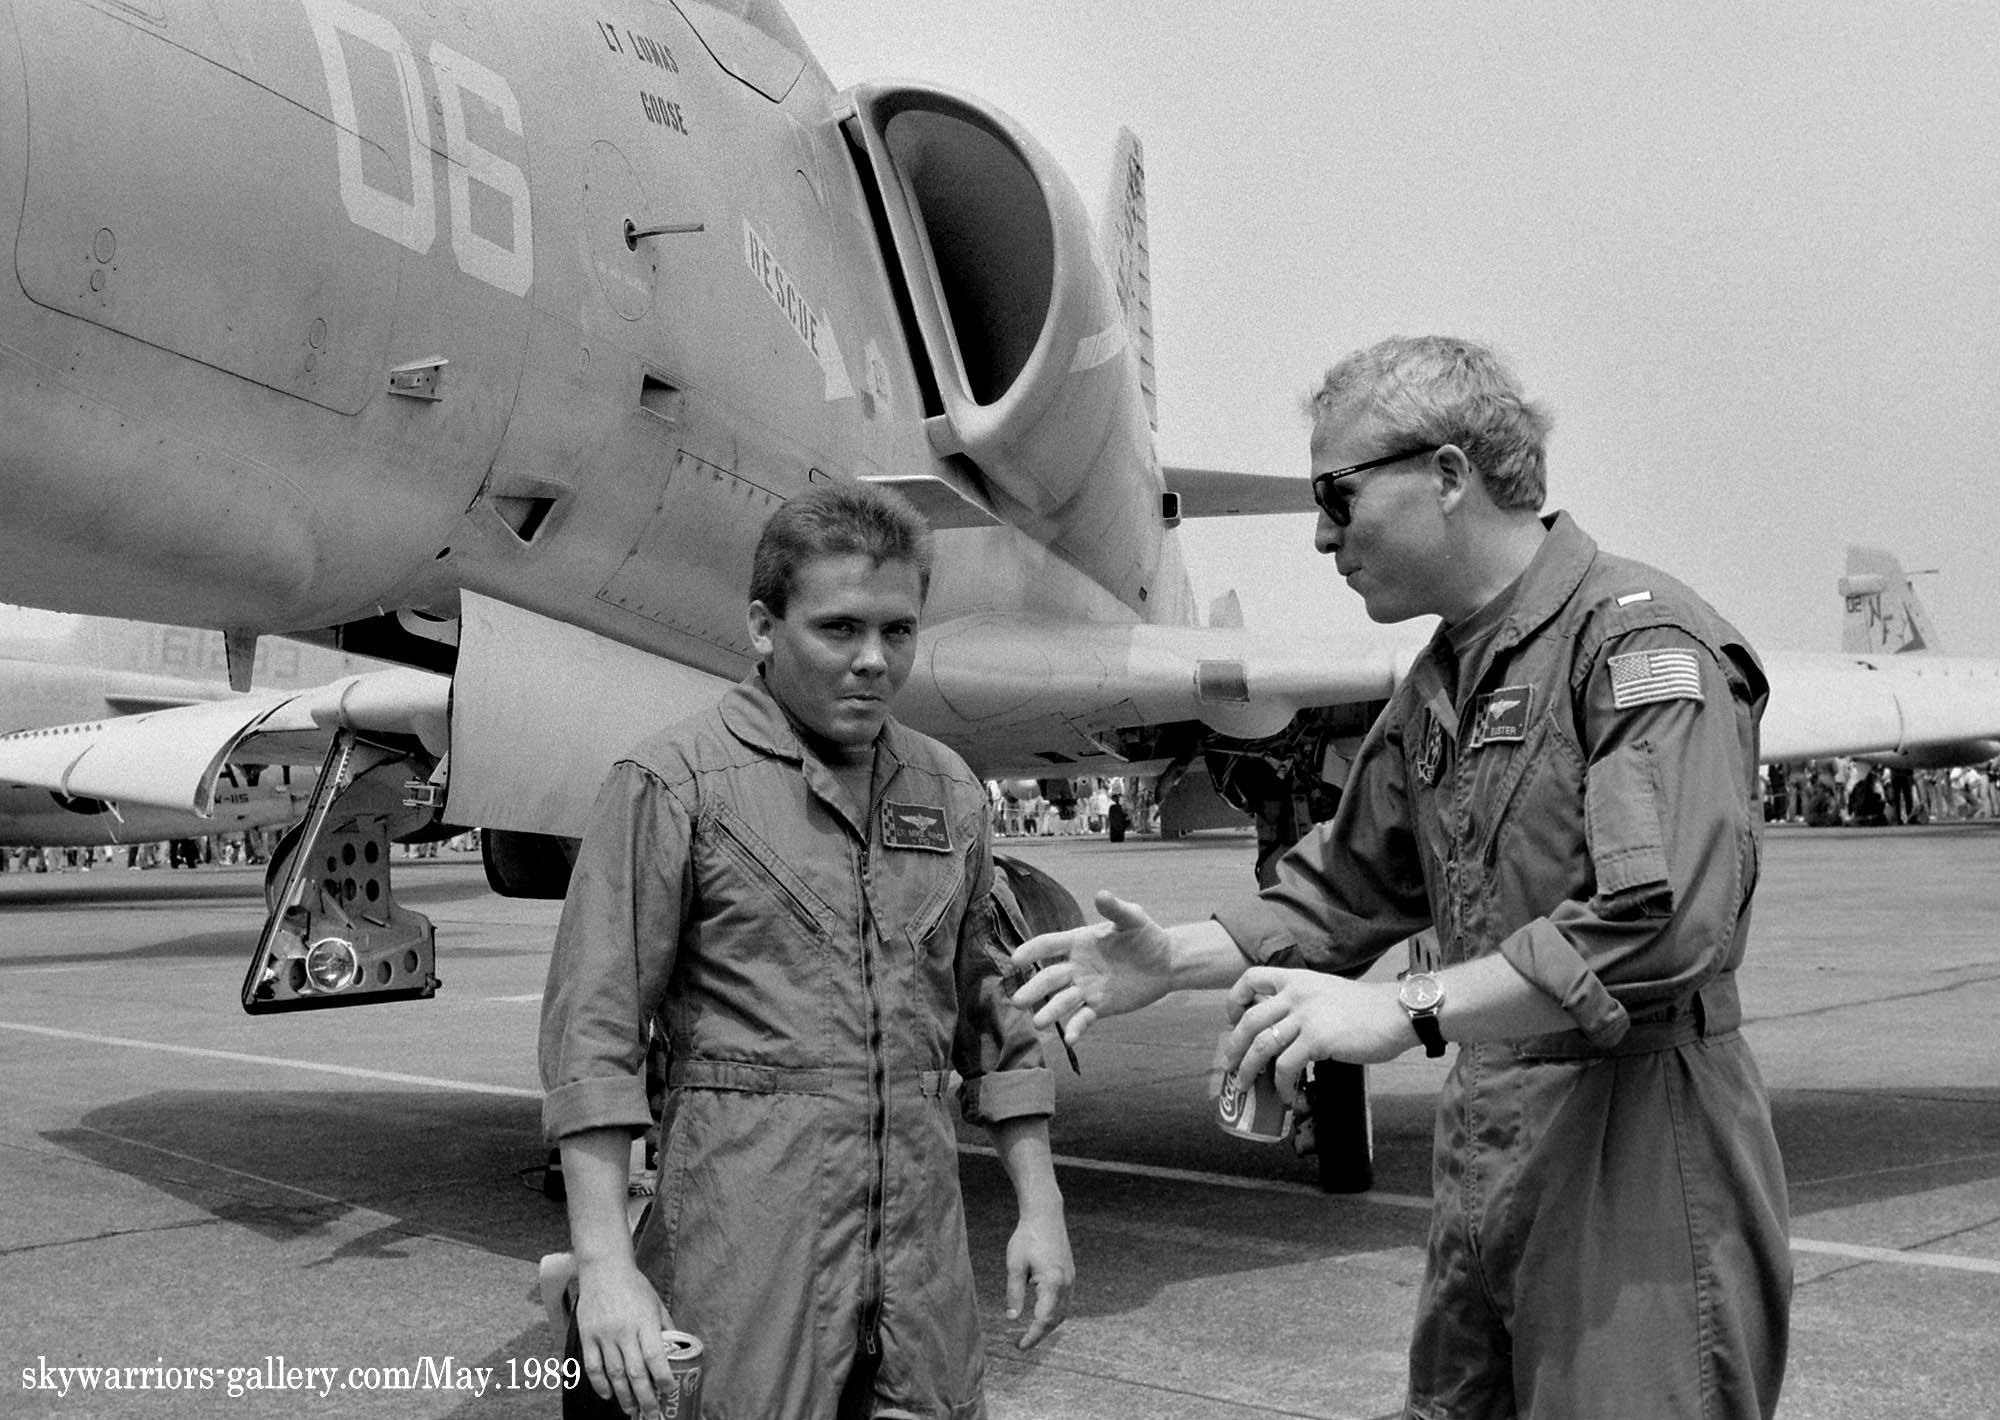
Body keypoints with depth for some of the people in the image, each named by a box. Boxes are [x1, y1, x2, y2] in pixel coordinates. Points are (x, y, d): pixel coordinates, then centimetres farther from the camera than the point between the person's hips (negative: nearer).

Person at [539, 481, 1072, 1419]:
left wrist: (1040, 1210, 11)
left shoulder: (948, 791, 9)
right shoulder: (673, 784, -7)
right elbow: (592, 1035, -10)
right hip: (746, 1236, -5)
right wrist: (604, 1263, -14)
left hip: (922, 1238, 5)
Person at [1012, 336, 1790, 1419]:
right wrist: (1173, 959, 5)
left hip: (1639, 1157, -8)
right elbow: (1348, 886, 19)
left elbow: (1665, 924, -28)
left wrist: (1404, 1011, -25)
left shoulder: (1640, 640, -15)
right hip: (1486, 1146, 8)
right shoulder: (1438, 684, 13)